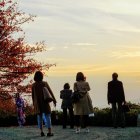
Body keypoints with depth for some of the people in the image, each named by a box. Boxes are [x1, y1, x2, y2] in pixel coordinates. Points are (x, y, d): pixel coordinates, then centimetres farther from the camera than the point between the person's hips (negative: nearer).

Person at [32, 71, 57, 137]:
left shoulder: (33, 85, -2)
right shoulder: (45, 83, -5)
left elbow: (33, 95, 0)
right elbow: (50, 92, -3)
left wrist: (34, 103, 9)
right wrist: (54, 100, 4)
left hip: (37, 103, 1)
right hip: (45, 102, -1)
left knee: (39, 117, 8)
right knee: (47, 116, 1)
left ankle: (41, 131, 4)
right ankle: (49, 132, -4)